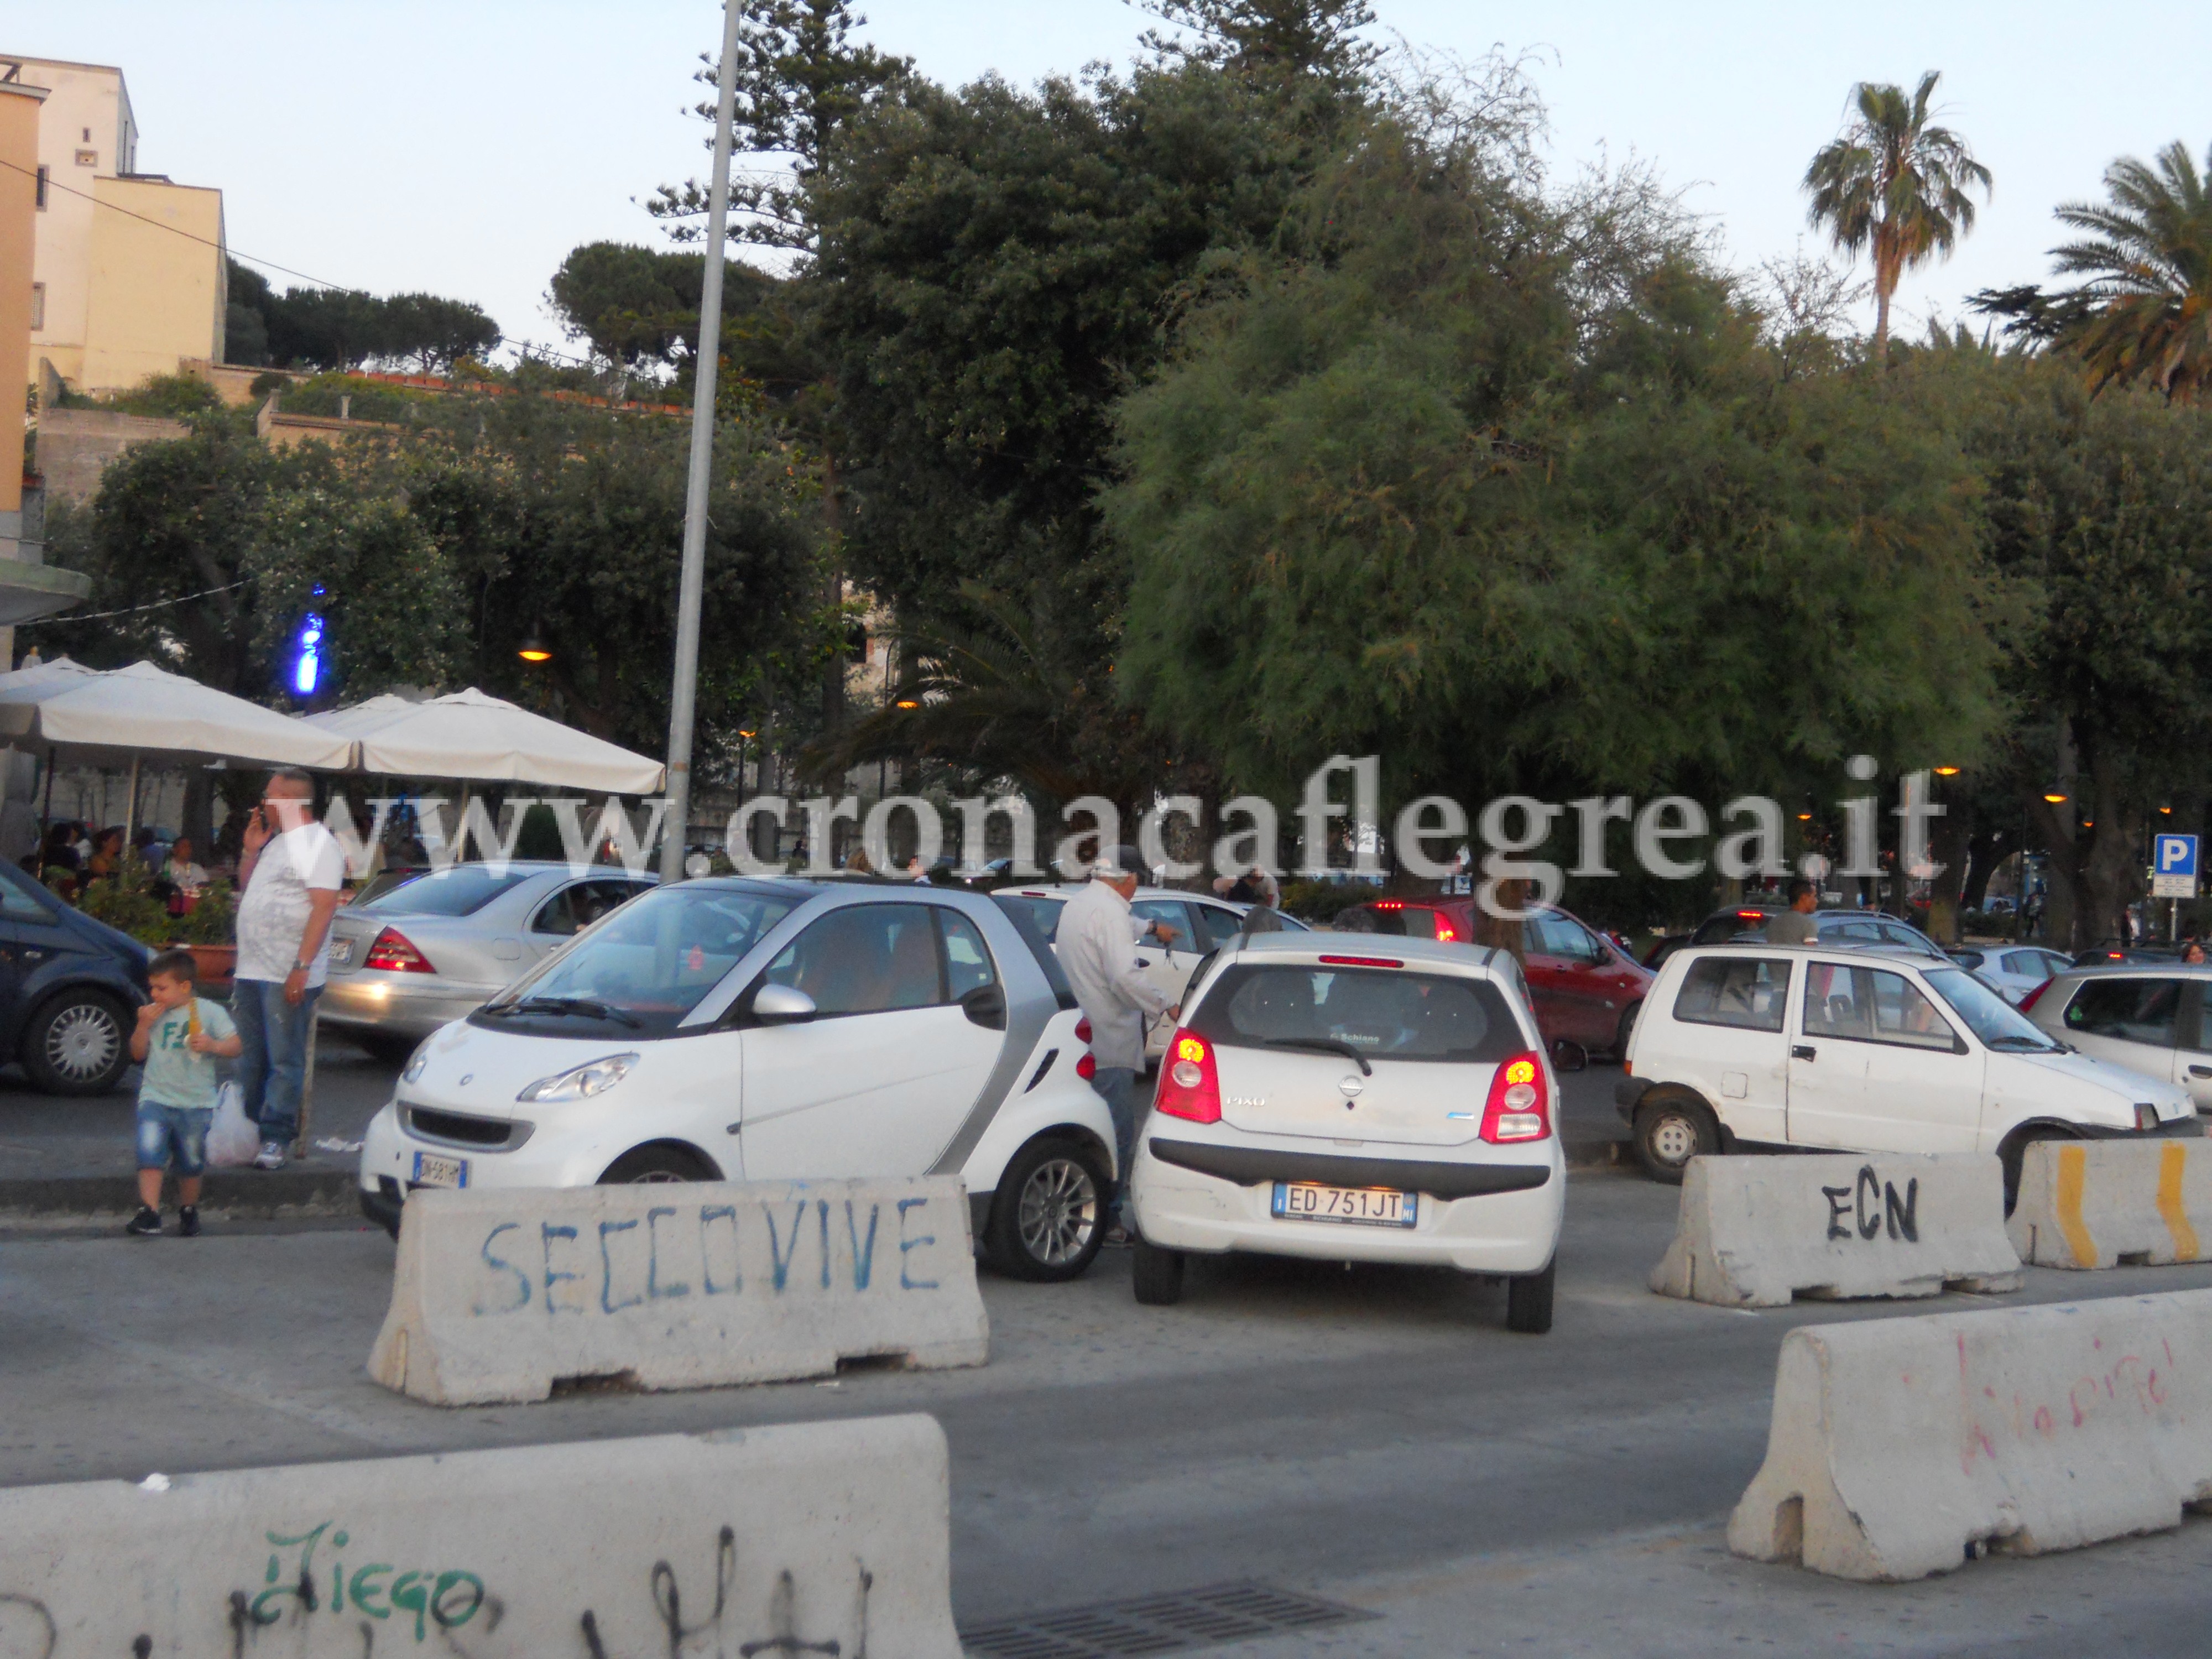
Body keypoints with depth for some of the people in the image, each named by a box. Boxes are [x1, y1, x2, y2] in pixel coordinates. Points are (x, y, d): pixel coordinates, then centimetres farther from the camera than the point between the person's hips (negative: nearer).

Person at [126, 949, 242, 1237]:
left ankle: (189, 1211, 29)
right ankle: (148, 1214, -20)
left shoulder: (210, 1012, -1)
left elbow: (235, 1047, -4)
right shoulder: (154, 1013, 9)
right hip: (156, 1097, 2)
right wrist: (144, 1026, -3)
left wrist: (212, 1045, -22)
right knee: (150, 1152, -17)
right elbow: (138, 1053, 12)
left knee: (191, 1163, 7)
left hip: (196, 1103, -2)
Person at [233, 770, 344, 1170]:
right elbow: (246, 890, 30)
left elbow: (323, 908, -17)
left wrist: (302, 967, -24)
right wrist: (251, 851, 12)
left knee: (284, 1062, -4)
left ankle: (275, 1138, 0)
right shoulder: (276, 842, 20)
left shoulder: (318, 844, -9)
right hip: (251, 970, 9)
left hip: (288, 976, -9)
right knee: (249, 1061, 13)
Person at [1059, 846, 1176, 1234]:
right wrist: (1166, 1007, -17)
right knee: (1116, 1129, -6)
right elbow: (1125, 976, -27)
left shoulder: (1077, 905, 16)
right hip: (1111, 1041, -10)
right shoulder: (1110, 911, -16)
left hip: (1086, 1037, 10)